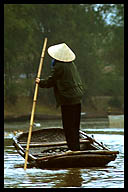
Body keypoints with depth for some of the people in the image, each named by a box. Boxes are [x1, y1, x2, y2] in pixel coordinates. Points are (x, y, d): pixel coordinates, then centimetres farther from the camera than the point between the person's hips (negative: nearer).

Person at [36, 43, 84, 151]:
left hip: (68, 99, -8)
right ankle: (76, 148, 19)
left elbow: (50, 82, -9)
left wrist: (40, 82, 10)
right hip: (77, 98, 9)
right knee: (75, 125, 14)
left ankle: (74, 148, -5)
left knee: (68, 126, -4)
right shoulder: (72, 64, 11)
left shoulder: (59, 66, -14)